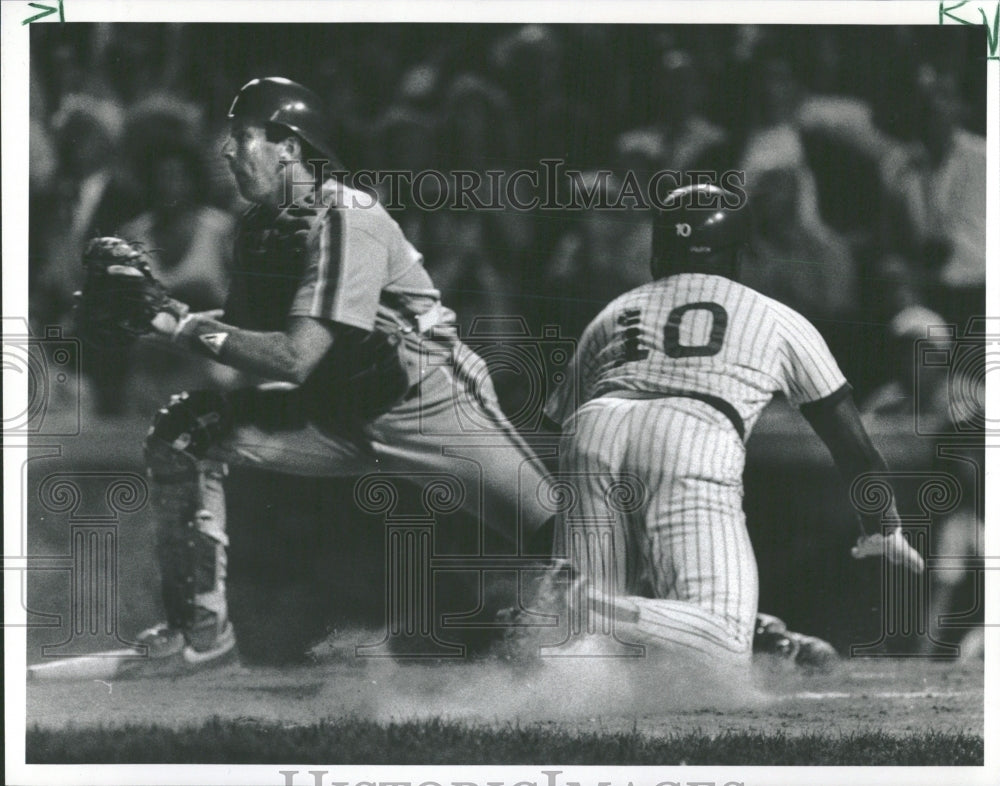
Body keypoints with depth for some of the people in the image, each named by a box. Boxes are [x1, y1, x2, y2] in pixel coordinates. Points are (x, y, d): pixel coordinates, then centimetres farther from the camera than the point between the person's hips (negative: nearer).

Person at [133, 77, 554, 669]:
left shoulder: (347, 222, -22)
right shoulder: (260, 227, 3)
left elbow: (295, 357, -28)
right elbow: (245, 333, 6)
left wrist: (191, 328, -22)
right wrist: (170, 314, -10)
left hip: (432, 410, -7)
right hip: (336, 413, 7)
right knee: (182, 432, -5)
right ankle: (202, 629, 4)